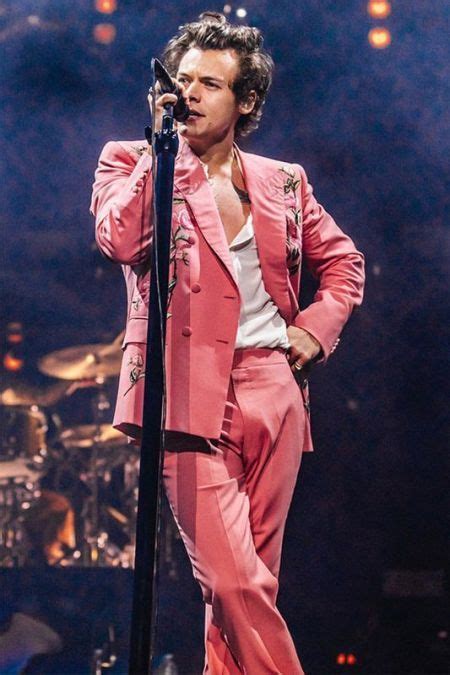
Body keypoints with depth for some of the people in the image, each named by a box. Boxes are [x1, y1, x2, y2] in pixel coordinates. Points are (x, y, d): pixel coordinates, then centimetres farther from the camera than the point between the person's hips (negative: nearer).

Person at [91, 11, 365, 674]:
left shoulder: (283, 183, 16)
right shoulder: (132, 162, 8)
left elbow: (343, 260, 27)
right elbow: (120, 240, -12)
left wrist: (318, 324, 9)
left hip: (272, 389, 4)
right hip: (189, 391, -4)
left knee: (247, 577, 5)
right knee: (235, 581, -15)